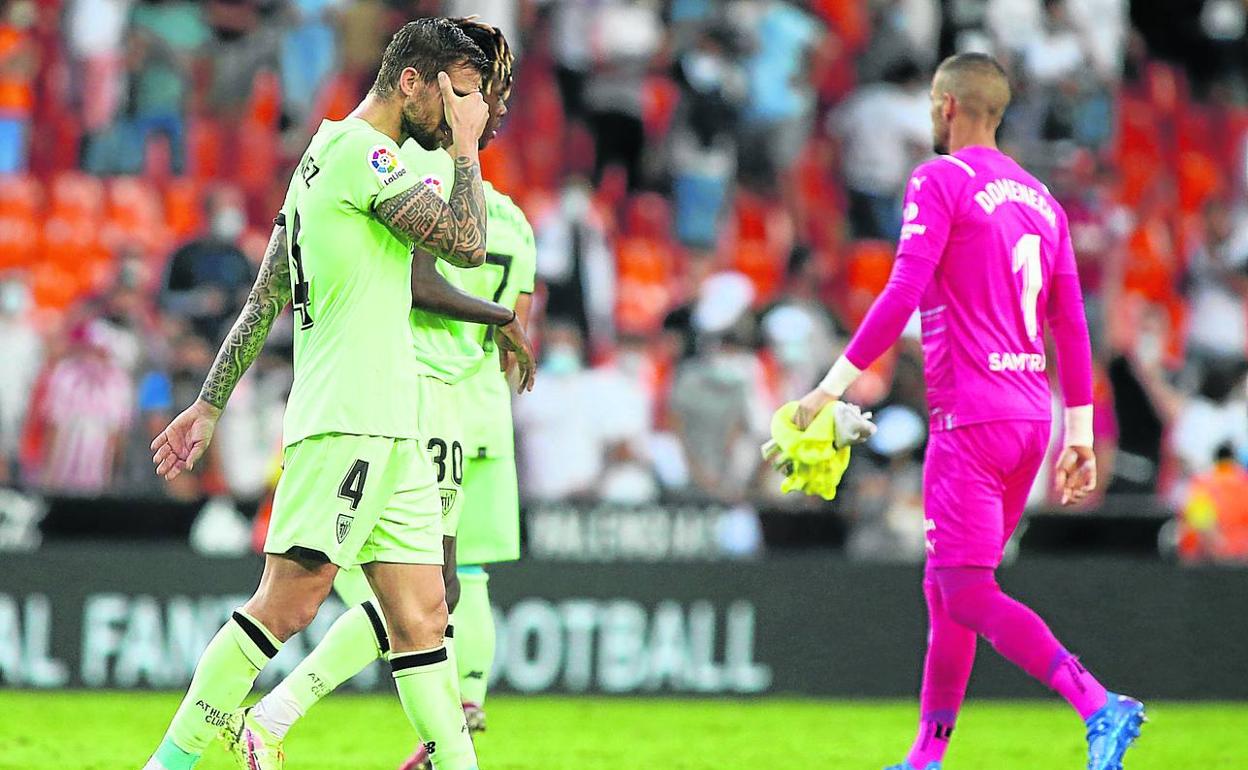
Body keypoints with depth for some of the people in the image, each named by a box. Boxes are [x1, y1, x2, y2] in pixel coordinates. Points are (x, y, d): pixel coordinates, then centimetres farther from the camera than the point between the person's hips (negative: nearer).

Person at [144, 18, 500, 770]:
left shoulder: (327, 154, 21)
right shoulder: (360, 149, -9)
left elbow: (263, 300, 23)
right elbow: (467, 243, -14)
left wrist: (211, 403, 23)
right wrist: (465, 149, 0)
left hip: (388, 428, 10)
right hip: (349, 420, -10)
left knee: (422, 615, 4)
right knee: (291, 600, -13)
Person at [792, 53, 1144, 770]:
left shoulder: (940, 181, -5)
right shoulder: (1040, 199, 17)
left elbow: (903, 294, -16)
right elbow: (1071, 326, 15)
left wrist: (834, 385, -14)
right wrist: (1080, 434, 17)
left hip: (971, 417, -8)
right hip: (1032, 418, 8)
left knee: (967, 592, -11)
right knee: (945, 587, 15)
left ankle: (1099, 704, -27)